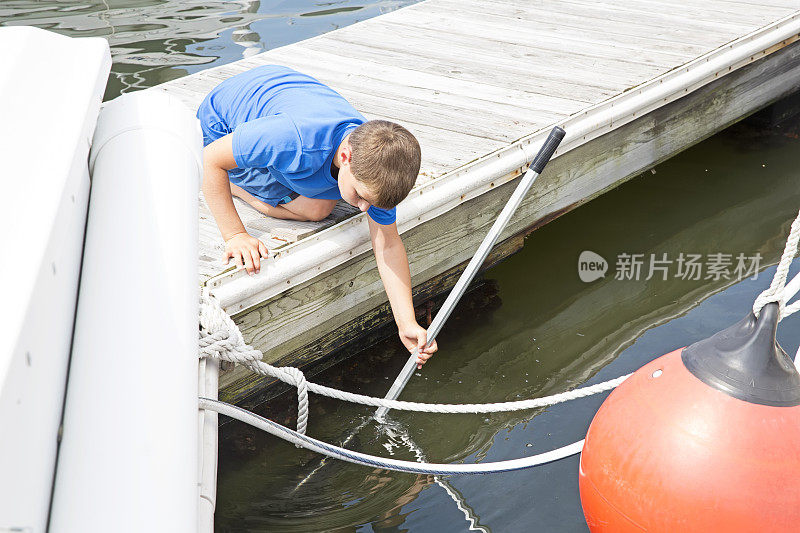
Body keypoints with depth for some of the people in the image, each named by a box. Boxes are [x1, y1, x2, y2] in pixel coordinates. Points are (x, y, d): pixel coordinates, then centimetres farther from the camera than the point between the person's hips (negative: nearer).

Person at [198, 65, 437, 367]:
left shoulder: (375, 164, -26)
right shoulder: (295, 141, -46)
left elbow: (388, 245, -19)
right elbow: (210, 160, -34)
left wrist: (407, 324, -26)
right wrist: (235, 236, -36)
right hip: (222, 122, -5)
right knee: (315, 209, -13)